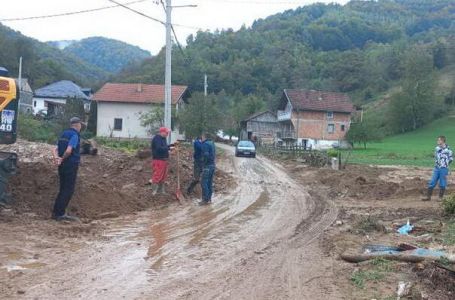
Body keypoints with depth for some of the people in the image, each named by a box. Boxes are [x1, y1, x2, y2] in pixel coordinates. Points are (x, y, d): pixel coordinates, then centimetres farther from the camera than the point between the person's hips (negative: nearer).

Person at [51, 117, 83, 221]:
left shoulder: (63, 134, 15)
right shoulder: (75, 135, -13)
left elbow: (55, 149, 7)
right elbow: (68, 150, -25)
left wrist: (56, 158, -9)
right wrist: (62, 158, -9)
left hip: (63, 166, 9)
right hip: (71, 166, -9)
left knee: (63, 189, 15)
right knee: (68, 190, -3)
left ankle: (57, 212, 19)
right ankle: (59, 213, -2)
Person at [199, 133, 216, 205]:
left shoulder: (205, 144, -13)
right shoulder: (212, 143, 14)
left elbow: (206, 155, -22)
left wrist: (204, 162, -11)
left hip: (207, 166, -9)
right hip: (212, 165, 9)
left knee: (204, 183, -5)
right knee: (210, 183, 13)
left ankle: (205, 199, -5)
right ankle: (209, 199, 17)